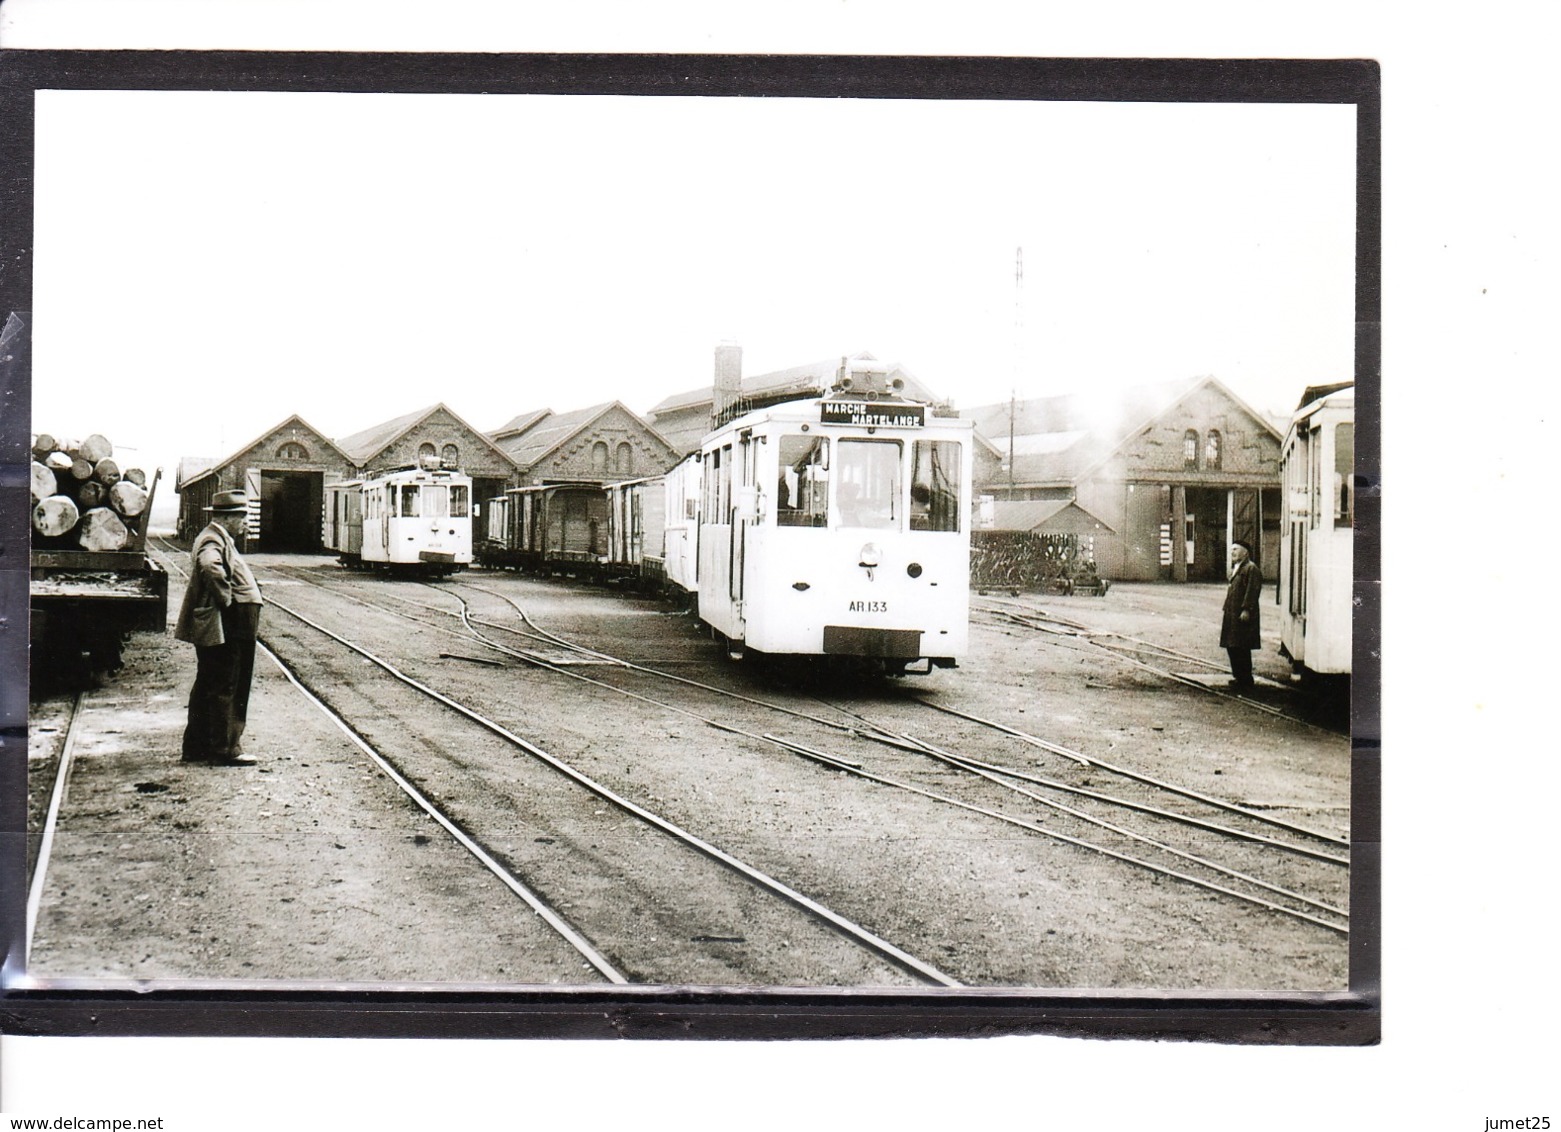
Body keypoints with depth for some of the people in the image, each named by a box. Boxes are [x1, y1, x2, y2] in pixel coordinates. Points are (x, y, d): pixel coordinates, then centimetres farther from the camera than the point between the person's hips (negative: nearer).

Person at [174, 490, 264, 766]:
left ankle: (197, 745, 23)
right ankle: (225, 750, -1)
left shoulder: (219, 538, 18)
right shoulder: (214, 541, -16)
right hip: (224, 629, -11)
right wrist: (226, 598, -26)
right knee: (226, 689, -5)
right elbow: (210, 566, -37)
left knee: (207, 688, 15)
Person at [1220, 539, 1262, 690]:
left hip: (1242, 615, -10)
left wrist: (1246, 609, -23)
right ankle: (1239, 677, 20)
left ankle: (1246, 680, -1)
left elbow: (1252, 591, -18)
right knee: (1232, 647, 12)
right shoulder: (1235, 569, 19)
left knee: (1241, 648, -7)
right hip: (1232, 614, 10)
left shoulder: (1251, 568, -10)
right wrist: (1227, 609, 18)